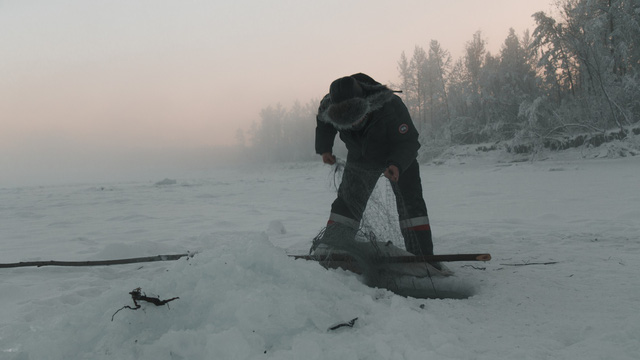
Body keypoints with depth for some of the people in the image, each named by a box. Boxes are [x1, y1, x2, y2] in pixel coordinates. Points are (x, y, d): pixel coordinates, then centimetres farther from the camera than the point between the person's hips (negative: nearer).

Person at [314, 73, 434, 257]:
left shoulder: (390, 105, -40)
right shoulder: (328, 108, -27)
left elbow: (408, 141, -33)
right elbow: (323, 125, 0)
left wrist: (397, 165, -50)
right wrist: (324, 148, -13)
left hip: (398, 158, -3)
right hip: (360, 160, 3)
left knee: (411, 203, -11)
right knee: (346, 203, 1)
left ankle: (422, 256, -5)